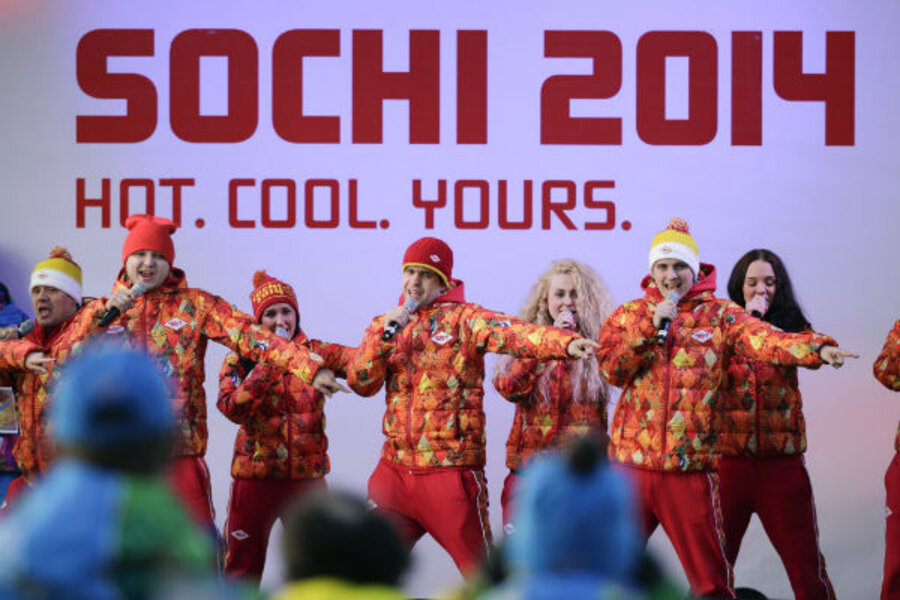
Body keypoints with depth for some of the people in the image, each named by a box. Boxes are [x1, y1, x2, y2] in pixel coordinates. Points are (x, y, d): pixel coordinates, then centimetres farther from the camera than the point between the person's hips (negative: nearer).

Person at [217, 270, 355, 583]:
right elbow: (232, 407, -15)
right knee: (243, 568, 7)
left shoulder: (314, 352, 3)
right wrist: (268, 362, -18)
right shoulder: (241, 358, 0)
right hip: (255, 476, -1)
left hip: (307, 475, 1)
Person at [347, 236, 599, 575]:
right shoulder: (391, 324, 14)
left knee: (483, 572, 0)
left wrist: (565, 342, -39)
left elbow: (511, 333, -21)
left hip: (450, 468, -5)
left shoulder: (462, 318, -2)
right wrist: (381, 333, -9)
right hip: (396, 467, 5)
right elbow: (360, 383, 5)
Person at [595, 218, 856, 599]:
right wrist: (652, 326, -10)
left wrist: (816, 349, -31)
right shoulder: (630, 315, 12)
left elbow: (764, 339, -13)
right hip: (632, 460, 2)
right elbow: (611, 370, -1)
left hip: (690, 465, -2)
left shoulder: (718, 314, 4)